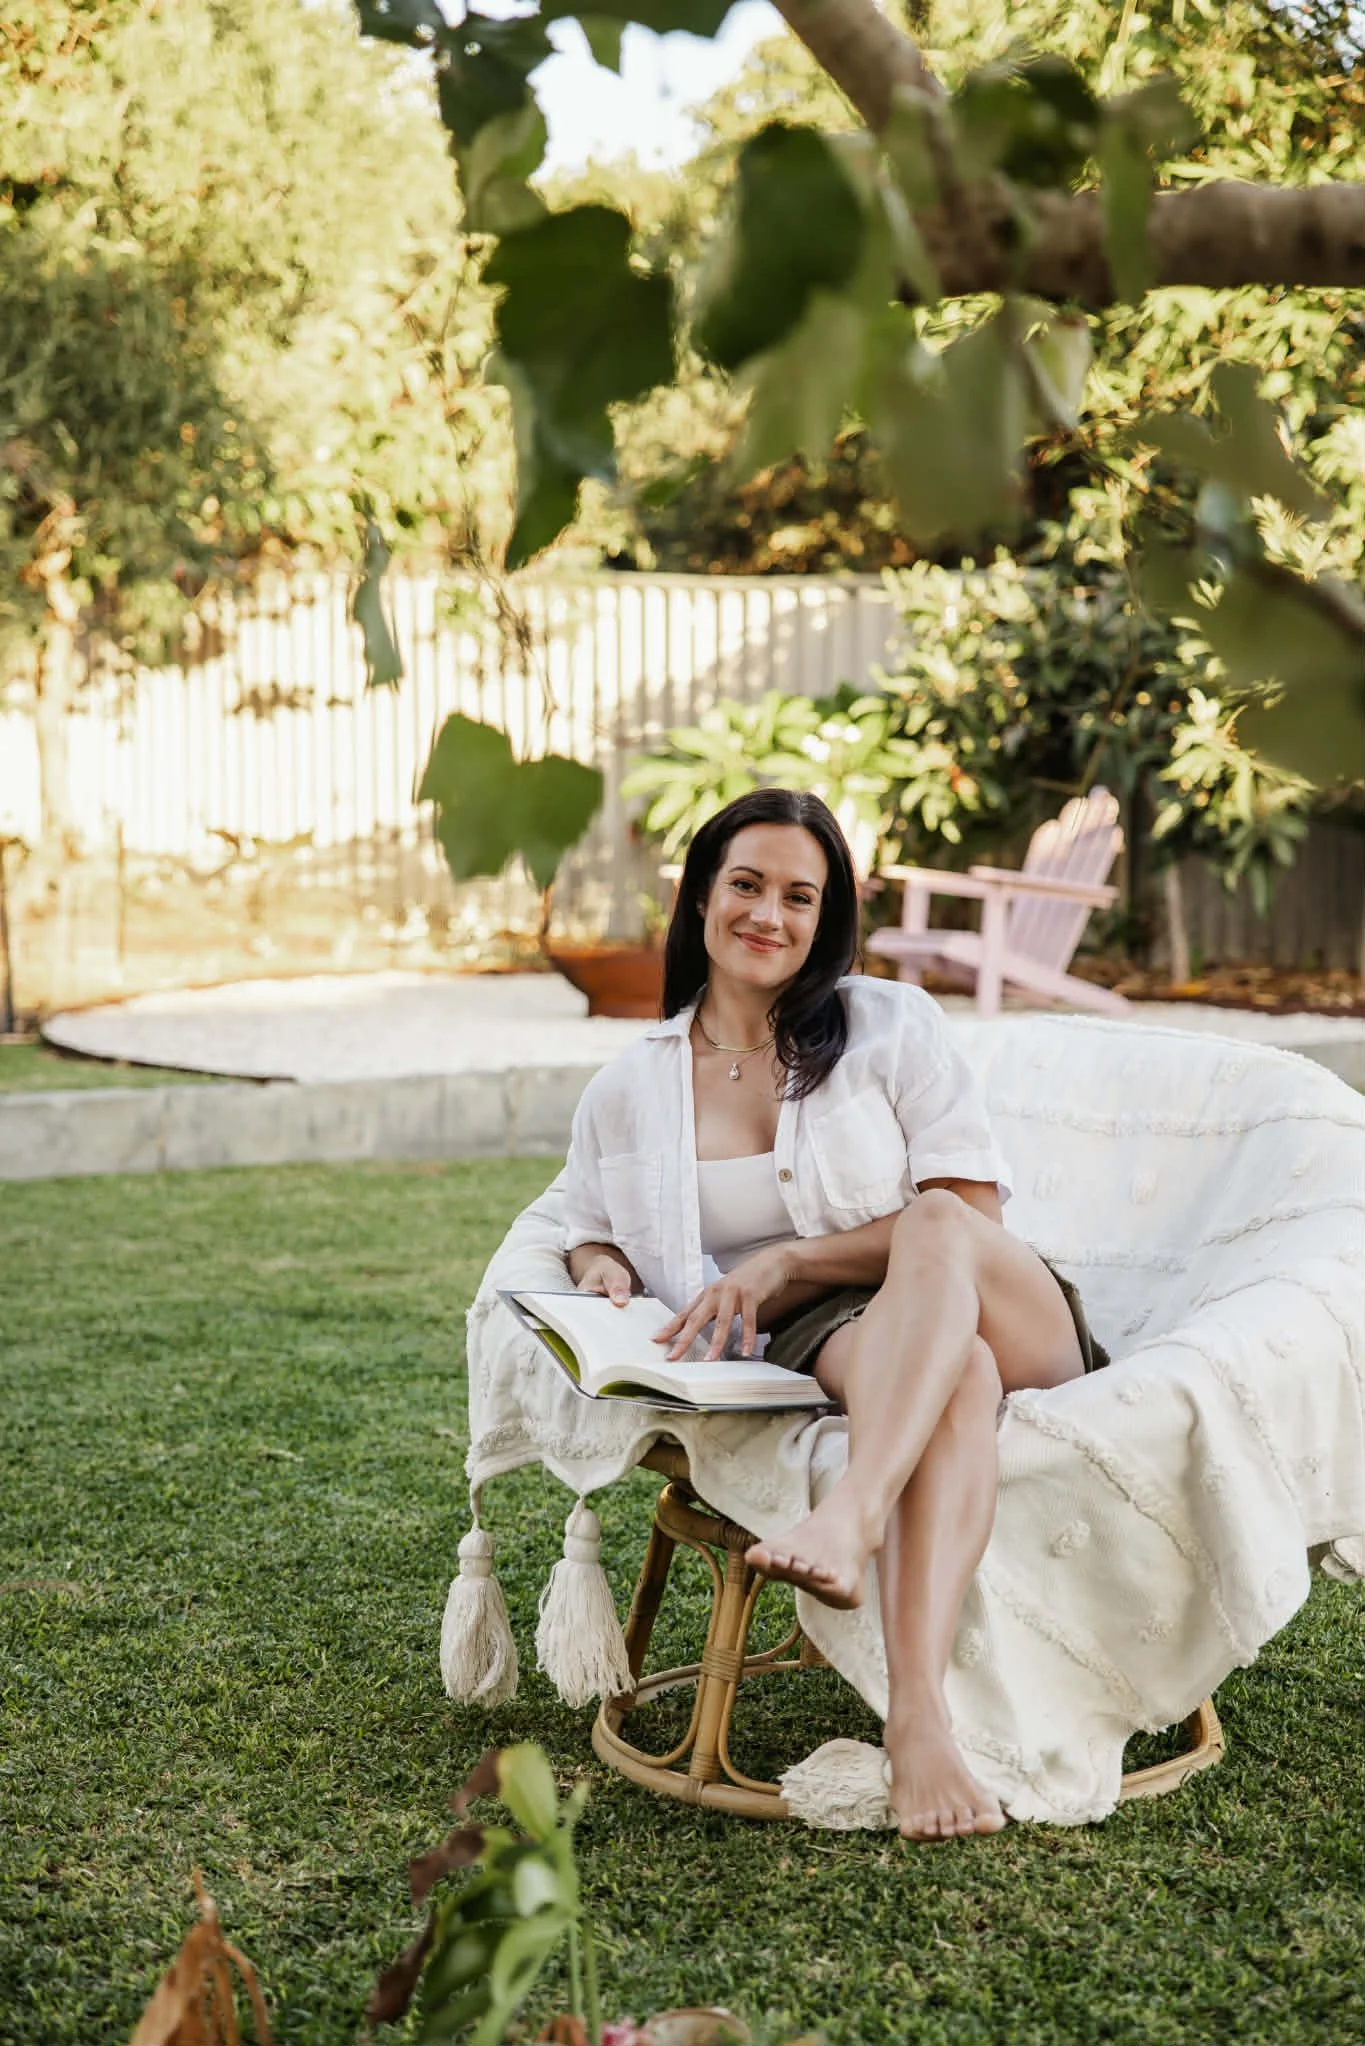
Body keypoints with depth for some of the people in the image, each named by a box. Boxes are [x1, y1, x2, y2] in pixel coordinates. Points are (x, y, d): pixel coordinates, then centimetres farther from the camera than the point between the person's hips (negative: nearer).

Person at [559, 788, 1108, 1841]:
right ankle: (918, 1710, -57)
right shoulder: (627, 1091, 14)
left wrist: (782, 1264, -11)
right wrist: (607, 1276, 1)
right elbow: (590, 1232, 28)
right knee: (952, 1367, -39)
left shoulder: (893, 1024, 7)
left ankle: (851, 1514, -58)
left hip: (1018, 1321, 0)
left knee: (933, 1223, -38)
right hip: (819, 1347, 0)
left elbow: (972, 1210, -2)